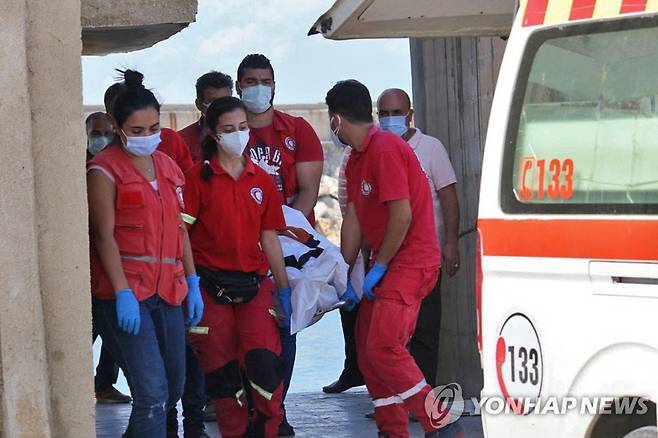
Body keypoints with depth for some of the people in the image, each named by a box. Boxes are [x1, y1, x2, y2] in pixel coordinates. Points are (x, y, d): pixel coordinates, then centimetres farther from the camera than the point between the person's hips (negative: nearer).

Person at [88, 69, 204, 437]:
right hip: (126, 293, -7)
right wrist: (122, 294, -19)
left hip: (168, 291, 7)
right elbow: (104, 235, -12)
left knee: (173, 388, 11)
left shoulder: (167, 166, 14)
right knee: (152, 390, -14)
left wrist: (192, 282, 12)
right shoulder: (105, 170, -7)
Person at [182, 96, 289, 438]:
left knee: (264, 361, -14)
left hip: (253, 285, 2)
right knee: (221, 371, 2)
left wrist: (284, 290, 10)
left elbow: (269, 239, 13)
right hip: (210, 286, -2)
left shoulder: (261, 181, 11)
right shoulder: (198, 177, -1)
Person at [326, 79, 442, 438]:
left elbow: (402, 216, -21)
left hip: (411, 261, -10)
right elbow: (353, 220, 13)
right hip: (386, 264, 10)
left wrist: (378, 268, -15)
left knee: (383, 348, -18)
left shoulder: (385, 149, -17)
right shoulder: (356, 159, 14)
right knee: (367, 349, 8)